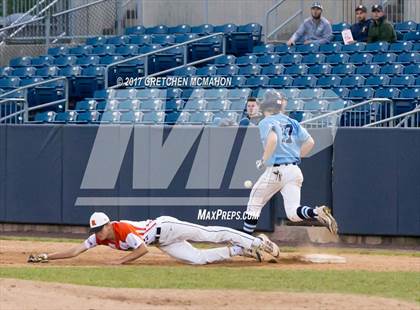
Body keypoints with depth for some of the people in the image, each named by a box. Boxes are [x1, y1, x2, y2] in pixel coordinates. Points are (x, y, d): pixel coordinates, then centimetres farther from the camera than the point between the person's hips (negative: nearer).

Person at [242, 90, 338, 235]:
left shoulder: (266, 122, -2)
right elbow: (310, 142, 9)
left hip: (276, 170, -5)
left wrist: (263, 161, -13)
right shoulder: (292, 122, 16)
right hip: (295, 171, 5)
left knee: (254, 205, 12)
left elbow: (272, 139, -23)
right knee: (293, 213, 0)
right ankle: (317, 212, -29)